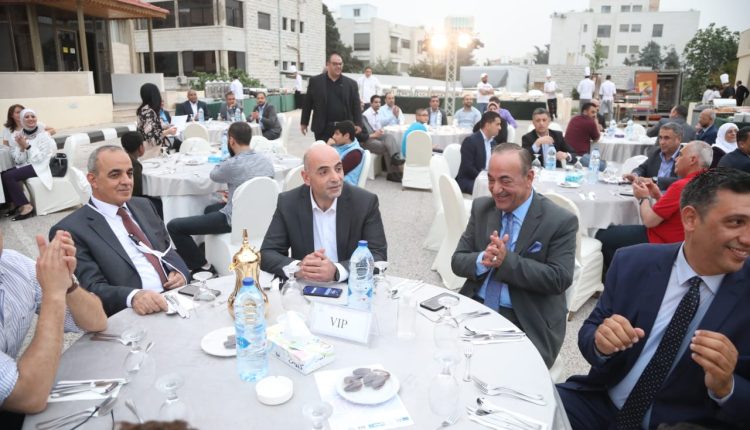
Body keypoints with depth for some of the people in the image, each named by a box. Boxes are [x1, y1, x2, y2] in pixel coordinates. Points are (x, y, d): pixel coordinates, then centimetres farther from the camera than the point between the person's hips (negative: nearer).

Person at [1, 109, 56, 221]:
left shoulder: (43, 135, -7)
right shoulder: (18, 136, 6)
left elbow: (40, 158, -15)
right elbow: (18, 161, 2)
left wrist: (27, 146, -22)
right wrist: (21, 147, -14)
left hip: (40, 166, -6)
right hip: (25, 166, 6)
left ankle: (26, 207, -16)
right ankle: (17, 205, -3)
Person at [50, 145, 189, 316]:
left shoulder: (143, 205, 15)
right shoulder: (72, 229, -3)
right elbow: (92, 288, -10)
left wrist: (180, 272, -1)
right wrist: (133, 296, -28)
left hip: (178, 299, 5)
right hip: (131, 318, -4)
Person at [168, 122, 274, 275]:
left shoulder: (232, 164, -24)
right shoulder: (266, 160, -2)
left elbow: (213, 175, 0)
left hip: (234, 220, -8)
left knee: (174, 226, -3)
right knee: (210, 209, 35)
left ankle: (203, 267, 5)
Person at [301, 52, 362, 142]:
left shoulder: (351, 83, 6)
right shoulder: (315, 81, 3)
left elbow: (356, 106, 5)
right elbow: (307, 103, 7)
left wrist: (358, 124, -5)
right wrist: (304, 122, 8)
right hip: (323, 129, -1)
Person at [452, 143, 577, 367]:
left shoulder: (561, 221, -9)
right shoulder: (481, 207, 4)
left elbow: (559, 279, -15)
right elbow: (458, 261, 3)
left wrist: (506, 260, -24)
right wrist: (483, 260, -20)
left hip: (527, 324, -4)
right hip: (474, 308, 4)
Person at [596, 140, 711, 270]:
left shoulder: (681, 185, -25)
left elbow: (649, 220, -19)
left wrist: (644, 198, -2)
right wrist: (658, 196, 5)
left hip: (659, 241, -10)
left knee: (602, 236, -4)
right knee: (613, 230, 19)